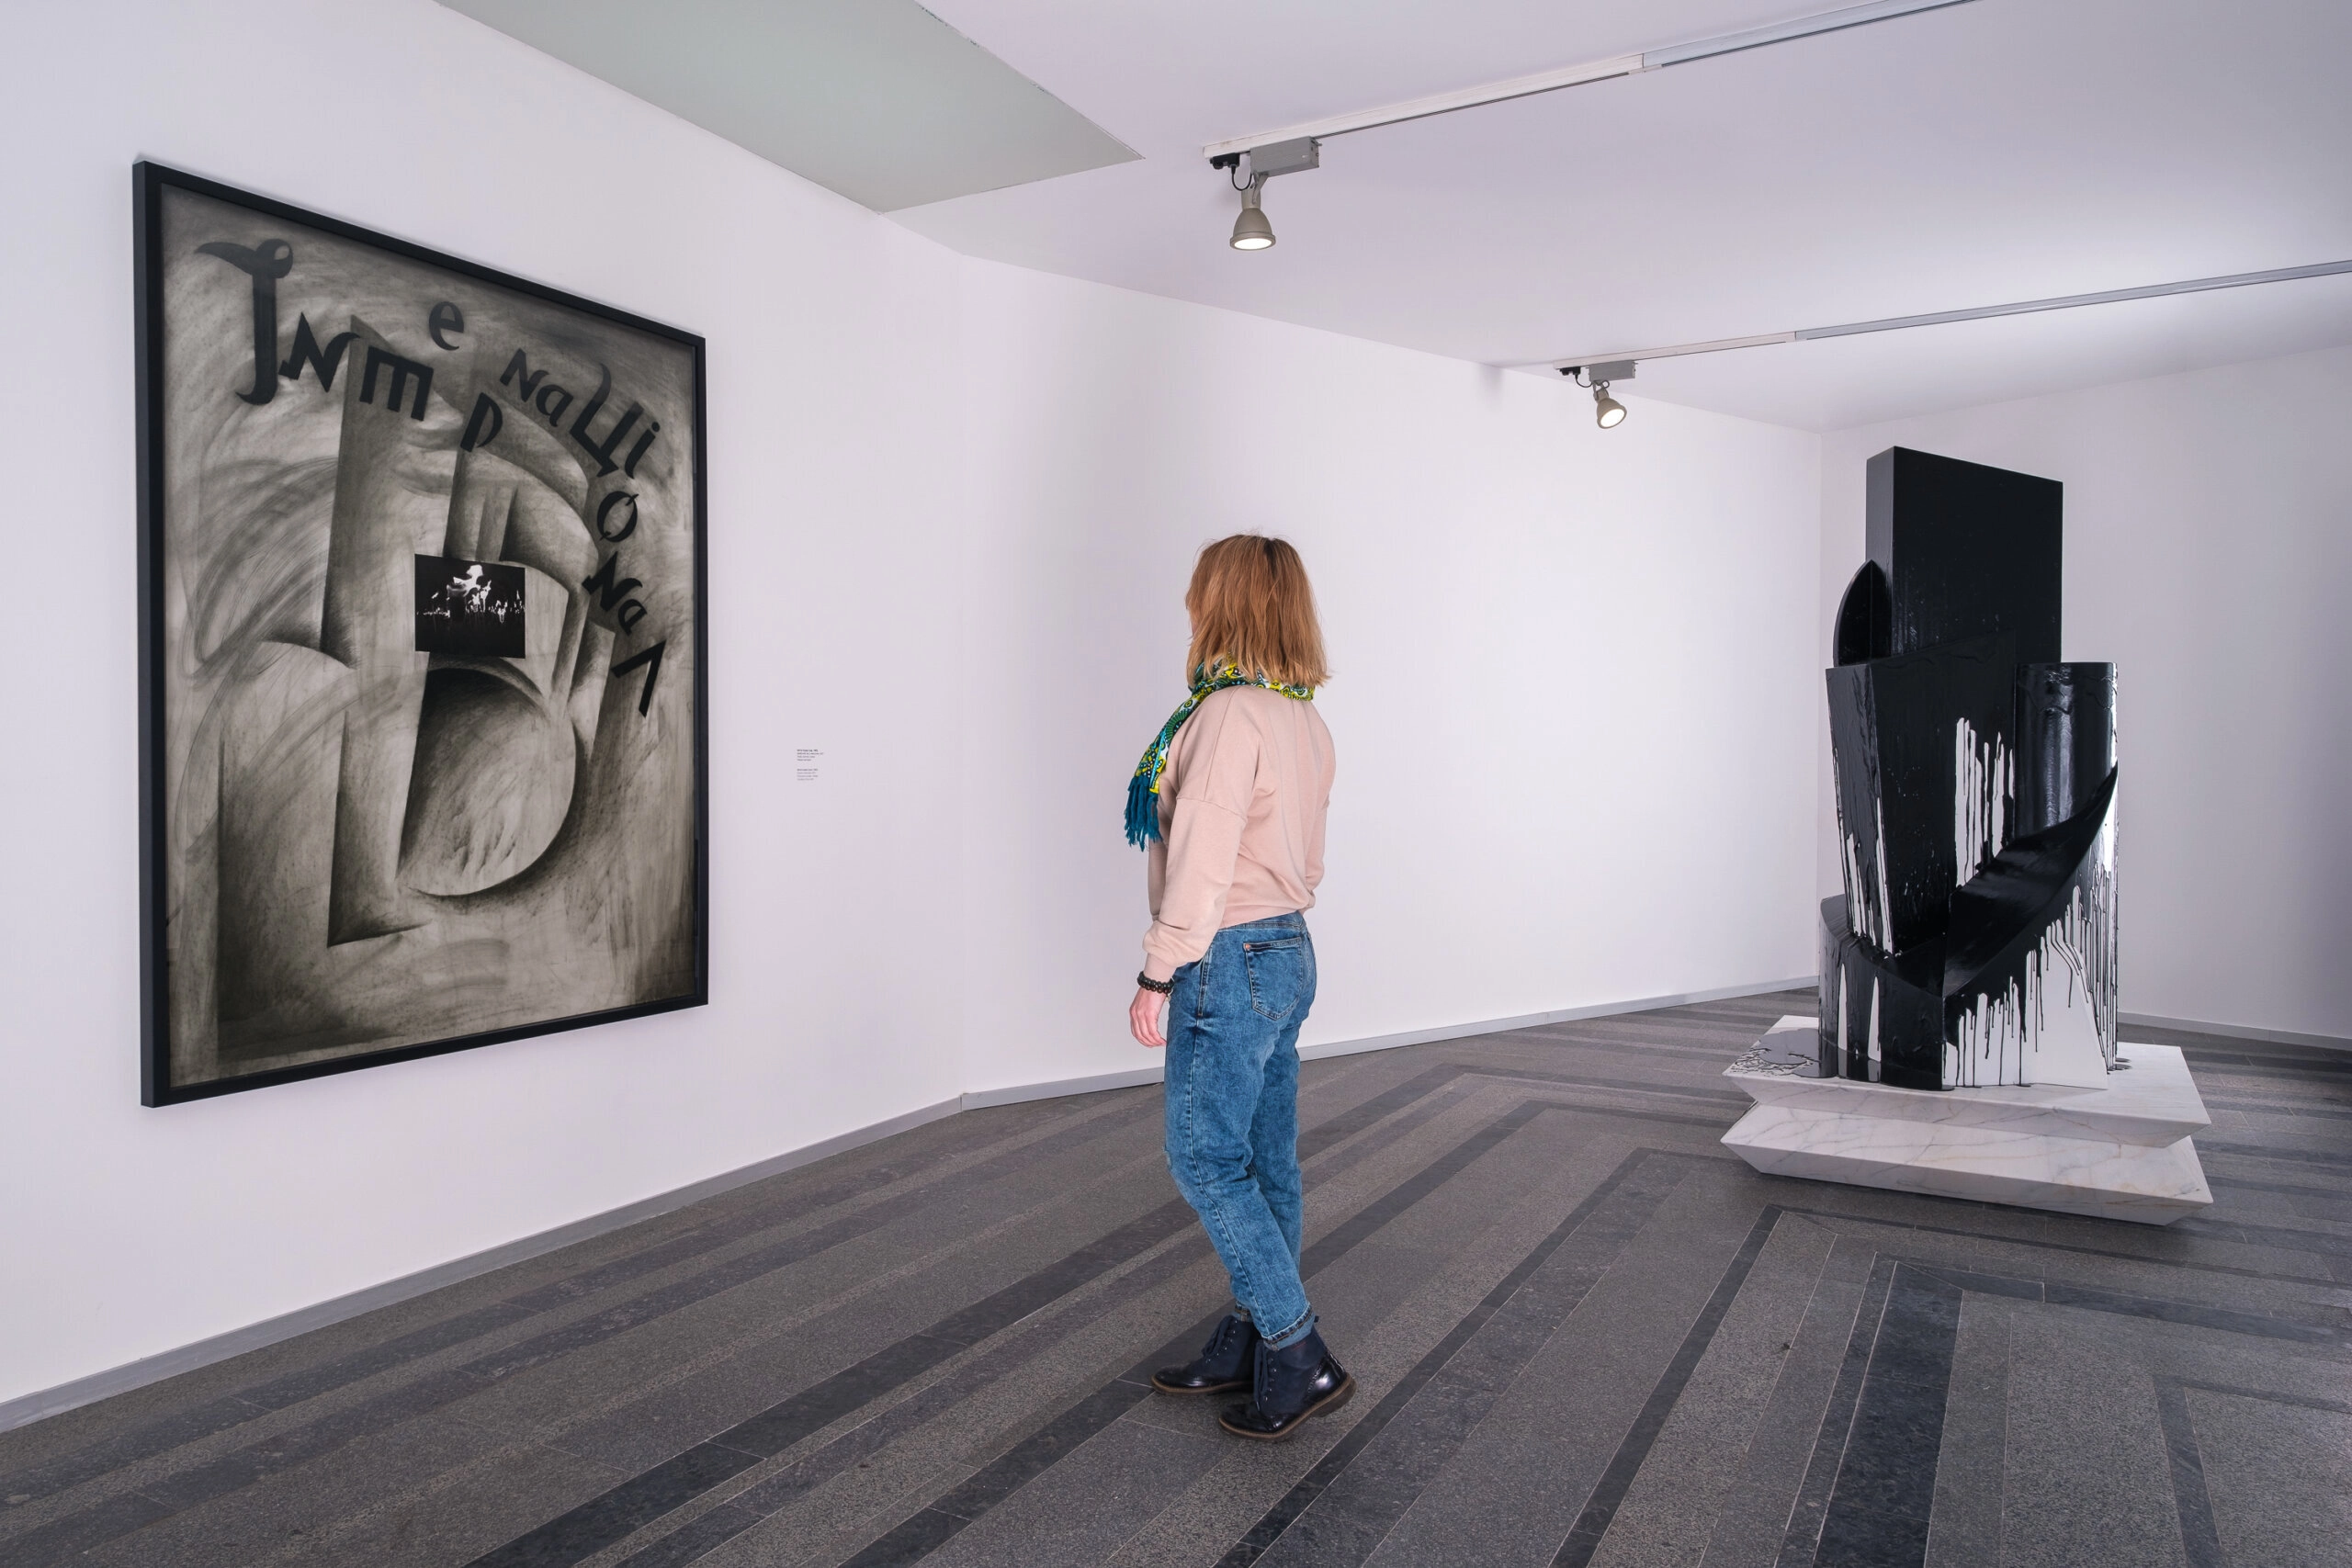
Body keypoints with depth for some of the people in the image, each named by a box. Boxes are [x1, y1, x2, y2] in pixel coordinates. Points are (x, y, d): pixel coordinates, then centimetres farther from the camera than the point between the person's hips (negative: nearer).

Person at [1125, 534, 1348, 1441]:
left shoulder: (1229, 713, -18)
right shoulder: (1304, 719, 10)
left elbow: (1202, 859, -21)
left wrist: (1159, 974, -15)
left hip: (1231, 960, -9)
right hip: (1288, 951, 9)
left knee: (1206, 1160, 0)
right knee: (1266, 1161, 15)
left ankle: (1300, 1359, 5)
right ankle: (1250, 1342, 27)